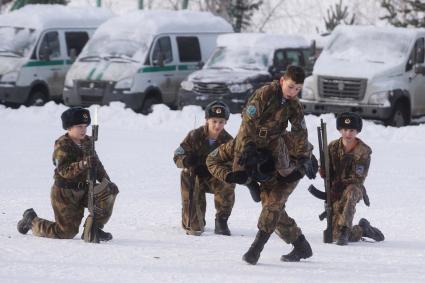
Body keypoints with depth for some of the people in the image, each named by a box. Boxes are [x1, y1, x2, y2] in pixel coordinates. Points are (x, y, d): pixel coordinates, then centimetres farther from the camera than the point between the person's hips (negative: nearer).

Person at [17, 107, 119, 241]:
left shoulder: (87, 142, 6)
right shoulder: (62, 145, -17)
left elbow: (97, 165, 12)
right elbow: (65, 171, -31)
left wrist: (107, 181, -4)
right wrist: (83, 164, -47)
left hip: (83, 189, 7)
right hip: (64, 193, -7)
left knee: (109, 192, -14)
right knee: (66, 233, -6)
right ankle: (32, 221, 20)